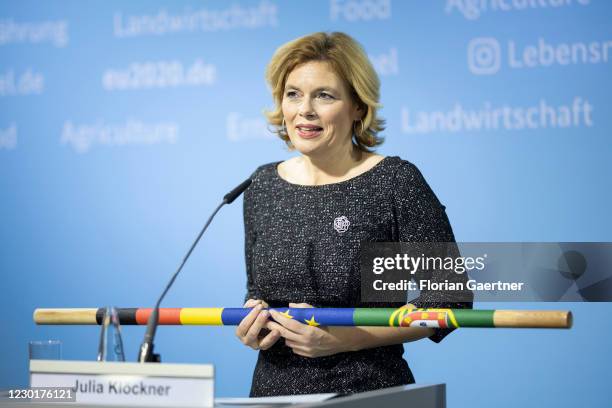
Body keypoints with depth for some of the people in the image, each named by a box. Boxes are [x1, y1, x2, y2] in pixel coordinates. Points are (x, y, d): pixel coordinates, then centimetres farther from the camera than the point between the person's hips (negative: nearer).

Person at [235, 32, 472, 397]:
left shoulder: (397, 183, -6)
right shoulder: (263, 186, 9)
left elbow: (447, 299, -6)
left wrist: (345, 337, -15)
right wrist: (253, 321, -1)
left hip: (367, 391, -5)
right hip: (273, 389, 6)